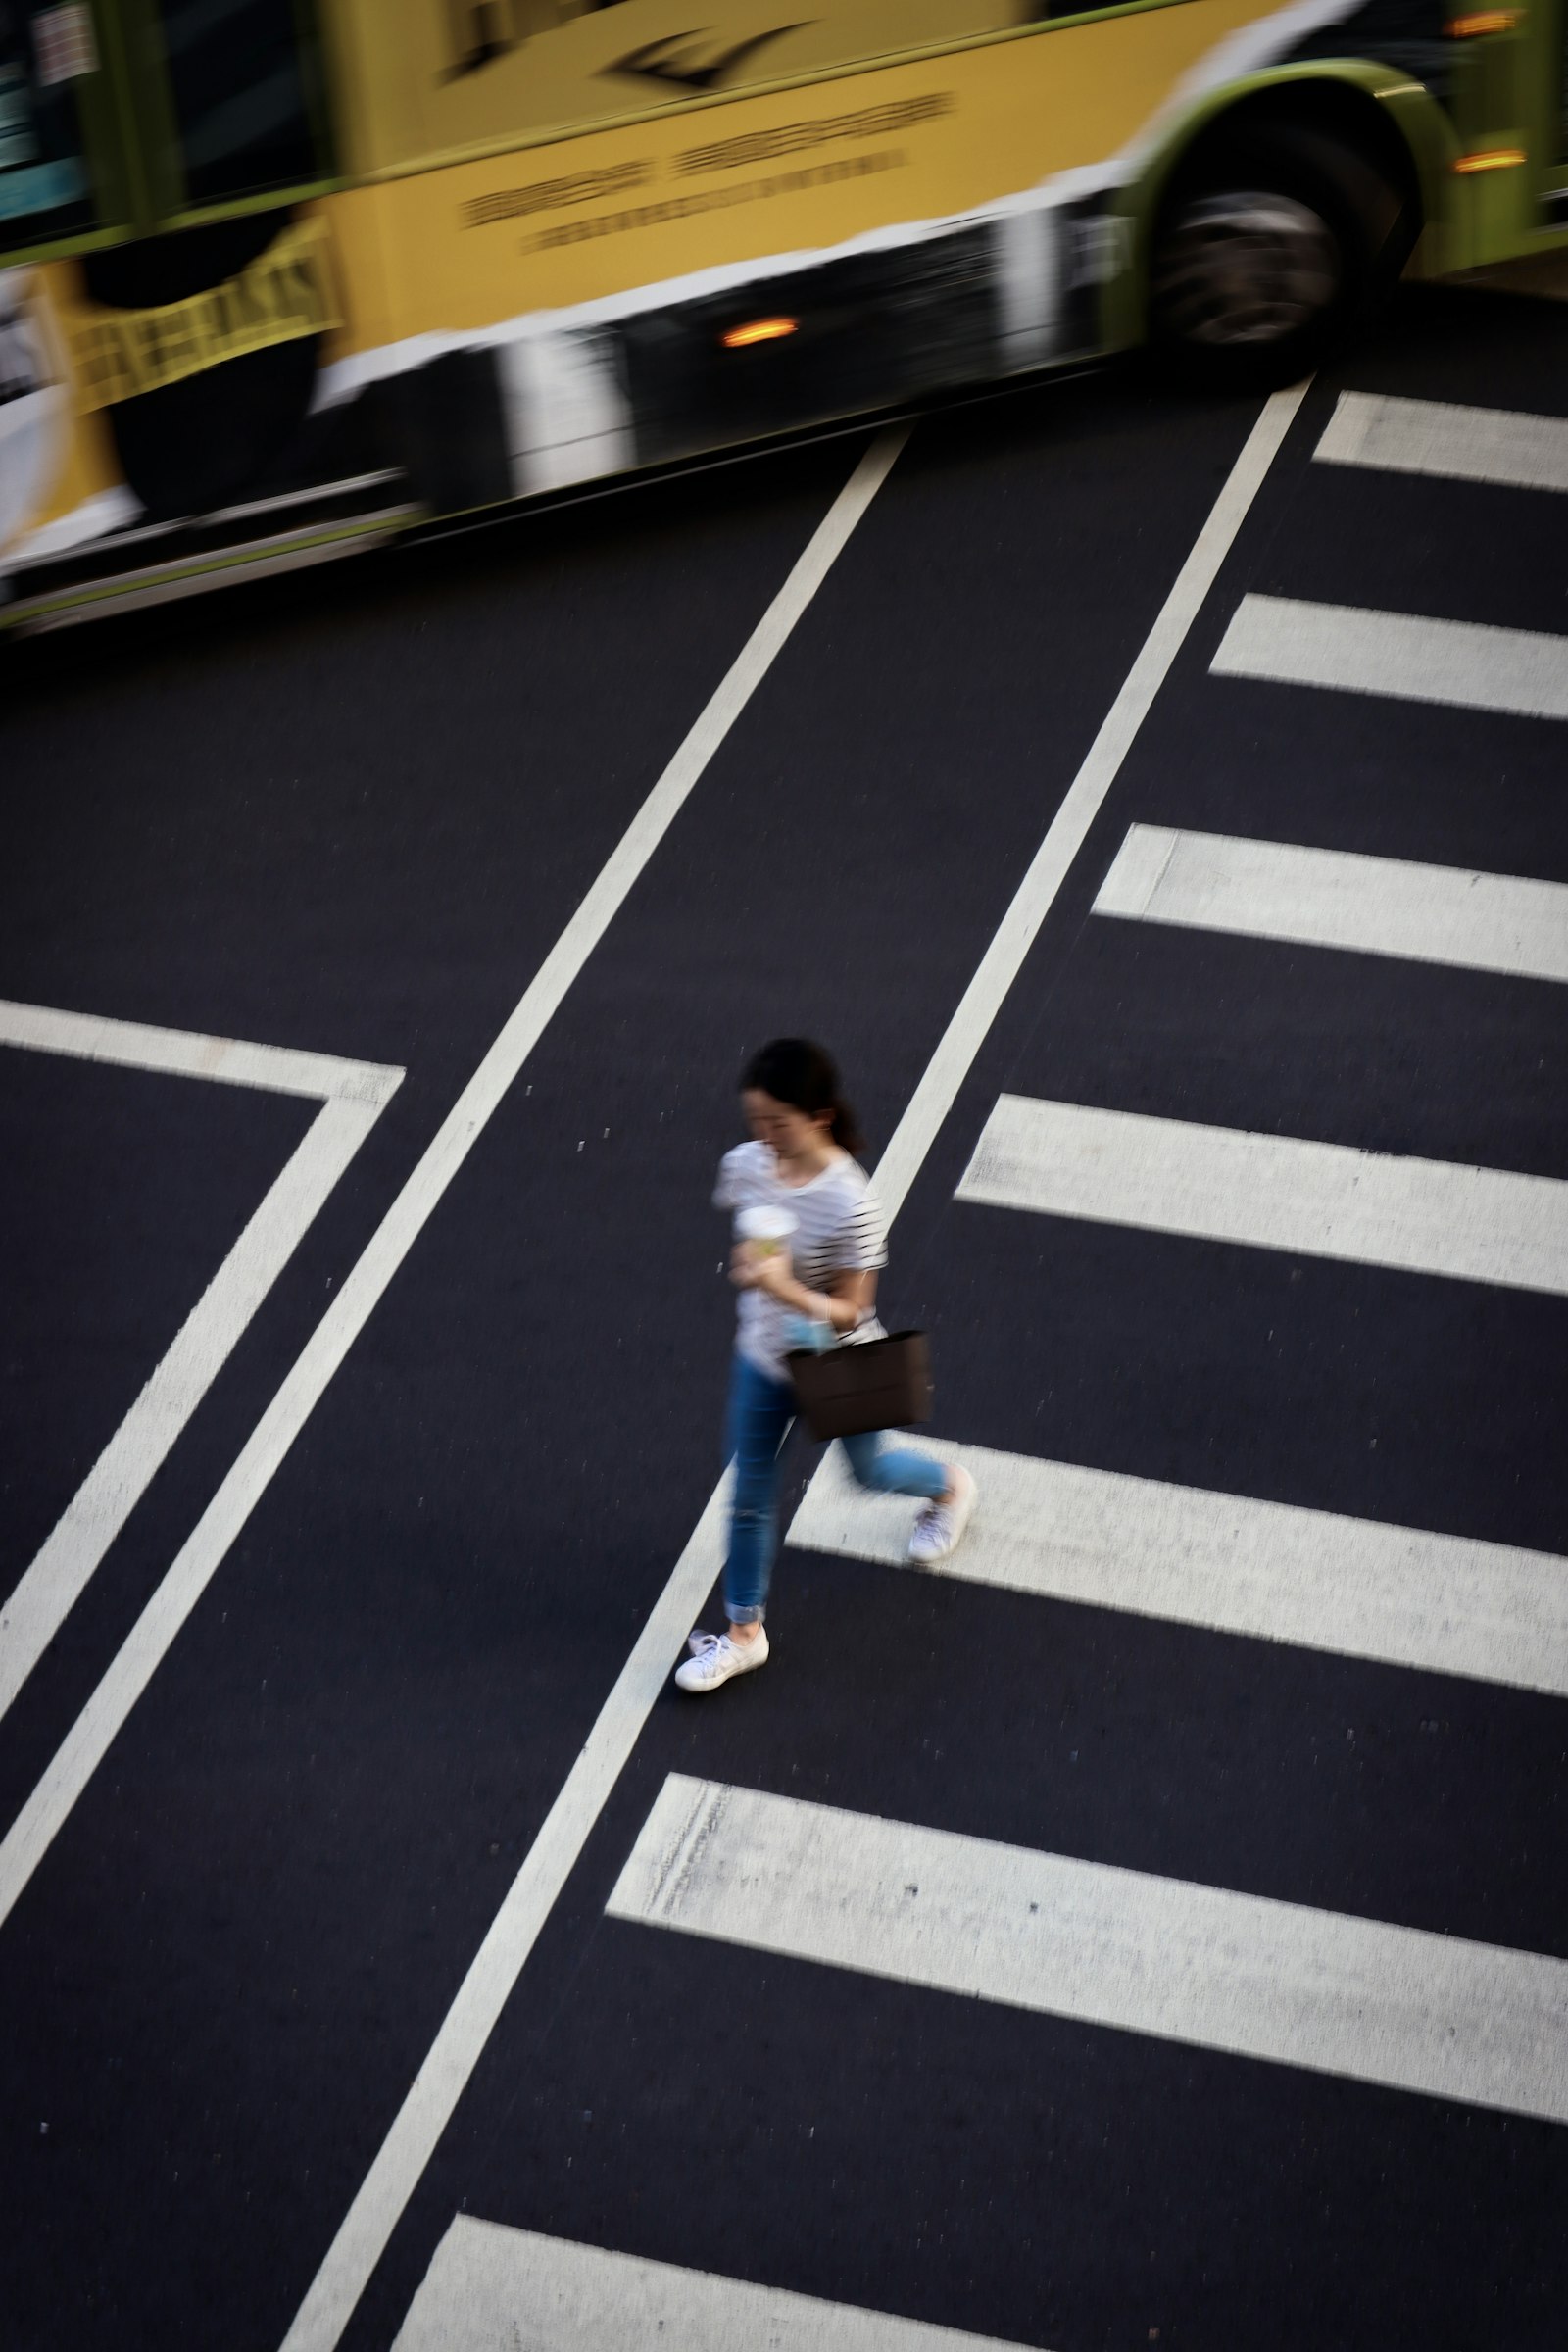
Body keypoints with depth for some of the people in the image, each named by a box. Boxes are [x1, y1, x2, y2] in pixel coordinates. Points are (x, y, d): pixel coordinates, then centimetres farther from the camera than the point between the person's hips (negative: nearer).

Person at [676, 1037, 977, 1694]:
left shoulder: (849, 1206, -34)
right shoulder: (745, 1165, -16)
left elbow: (850, 1313, -28)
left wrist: (785, 1288, -42)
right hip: (763, 1356, 4)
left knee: (868, 1469, 24)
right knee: (749, 1496, 13)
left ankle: (950, 1487, 58)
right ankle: (744, 1632, 31)